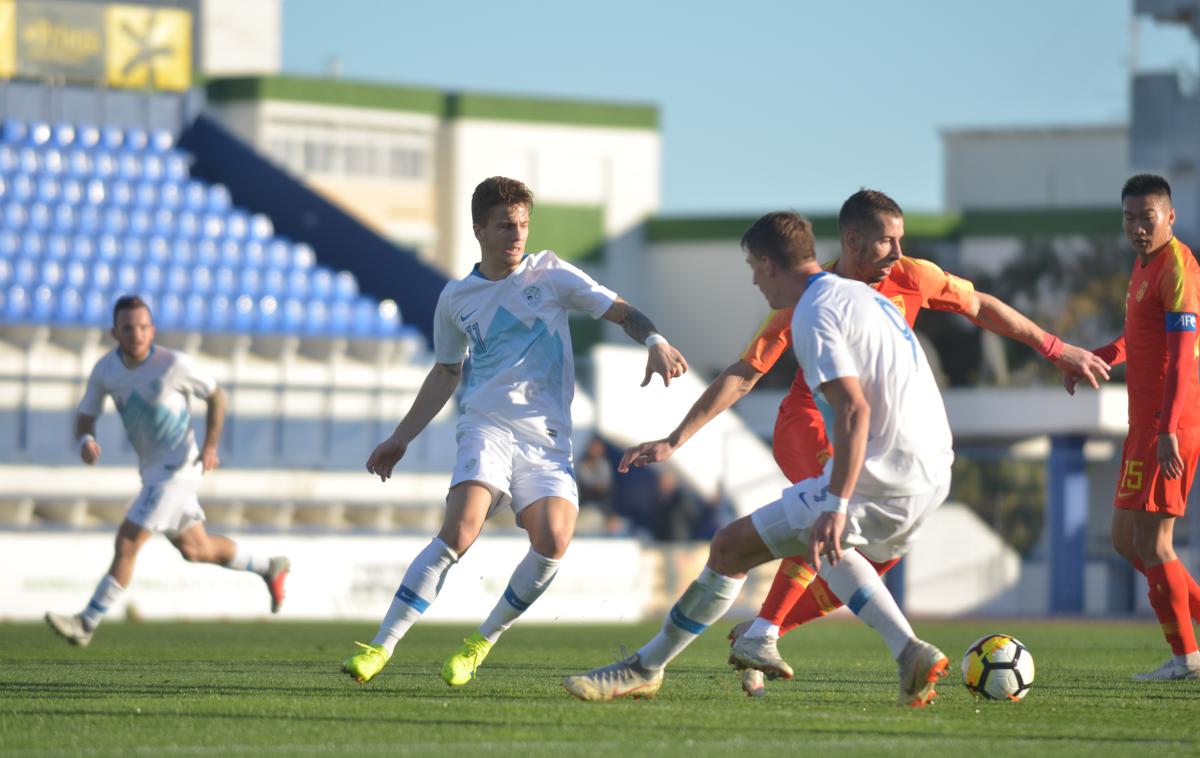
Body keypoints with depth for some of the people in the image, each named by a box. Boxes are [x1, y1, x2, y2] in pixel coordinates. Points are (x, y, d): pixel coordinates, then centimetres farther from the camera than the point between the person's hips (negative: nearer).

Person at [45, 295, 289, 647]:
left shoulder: (175, 365, -18)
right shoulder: (105, 369, -4)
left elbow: (215, 395, -3)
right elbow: (85, 416, 3)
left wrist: (210, 447, -13)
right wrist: (86, 440, -21)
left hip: (176, 467, -7)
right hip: (152, 469, 7)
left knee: (128, 541, -14)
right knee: (195, 549, 19)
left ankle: (87, 623, -10)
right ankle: (269, 568, 40)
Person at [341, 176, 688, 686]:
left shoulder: (550, 275, 8)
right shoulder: (456, 299, 13)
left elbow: (621, 312, 8)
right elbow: (446, 372, 25)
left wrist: (655, 342, -13)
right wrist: (401, 438, 24)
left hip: (547, 438, 0)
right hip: (487, 427, 0)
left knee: (553, 538, -22)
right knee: (460, 529, -25)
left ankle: (482, 643, 0)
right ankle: (381, 647, -22)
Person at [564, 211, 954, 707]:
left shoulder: (814, 315, -11)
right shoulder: (863, 295, 18)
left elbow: (854, 411, -23)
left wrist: (836, 506, -27)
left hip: (883, 479, -9)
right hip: (934, 470, 9)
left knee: (732, 546, -1)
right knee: (829, 547, 35)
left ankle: (645, 669, 8)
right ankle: (911, 656, 17)